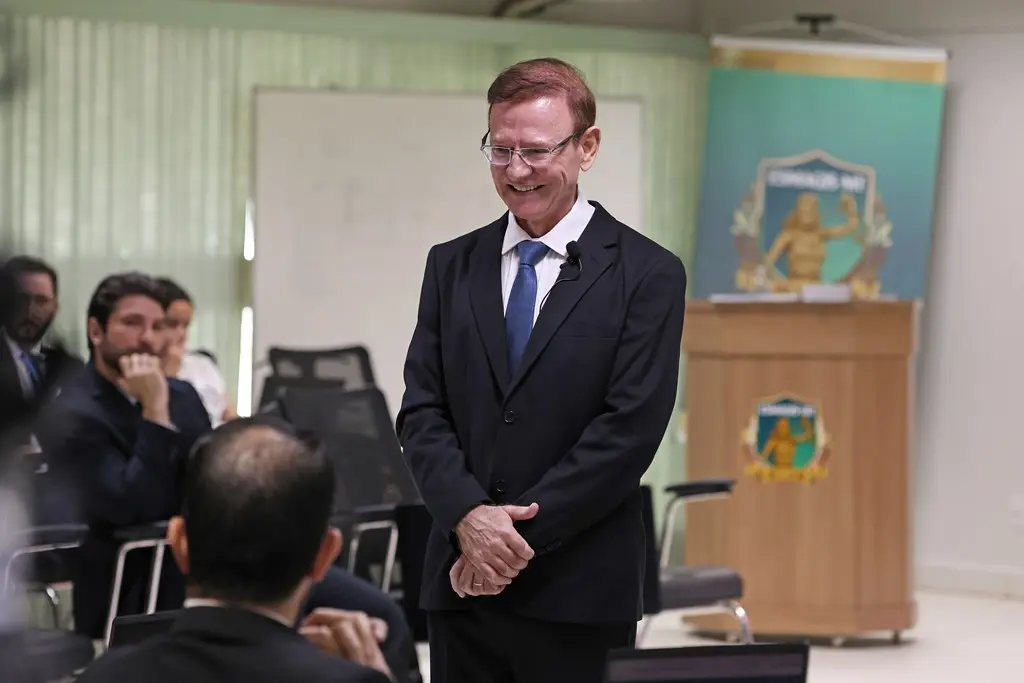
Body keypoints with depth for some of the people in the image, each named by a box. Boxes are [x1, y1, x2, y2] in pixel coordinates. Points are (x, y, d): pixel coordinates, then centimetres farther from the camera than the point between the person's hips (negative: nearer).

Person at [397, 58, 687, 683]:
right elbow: (422, 412, 7)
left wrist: (519, 532, -12)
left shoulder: (649, 275, -1)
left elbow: (630, 428, -9)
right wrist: (469, 516, -10)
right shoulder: (452, 266, 12)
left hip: (580, 592, -4)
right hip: (461, 587, 4)